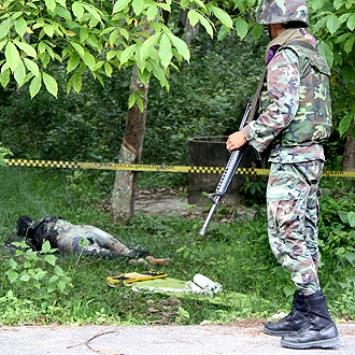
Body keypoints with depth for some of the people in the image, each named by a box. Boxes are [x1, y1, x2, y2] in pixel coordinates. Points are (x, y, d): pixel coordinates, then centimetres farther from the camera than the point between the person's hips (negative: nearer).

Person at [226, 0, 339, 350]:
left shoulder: (286, 56, -13)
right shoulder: (313, 55, 16)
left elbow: (281, 111, -21)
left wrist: (247, 134, -11)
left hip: (291, 156, -10)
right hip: (312, 153, 10)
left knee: (286, 236, -9)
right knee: (304, 236, 12)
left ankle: (320, 322, -13)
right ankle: (301, 314, 17)